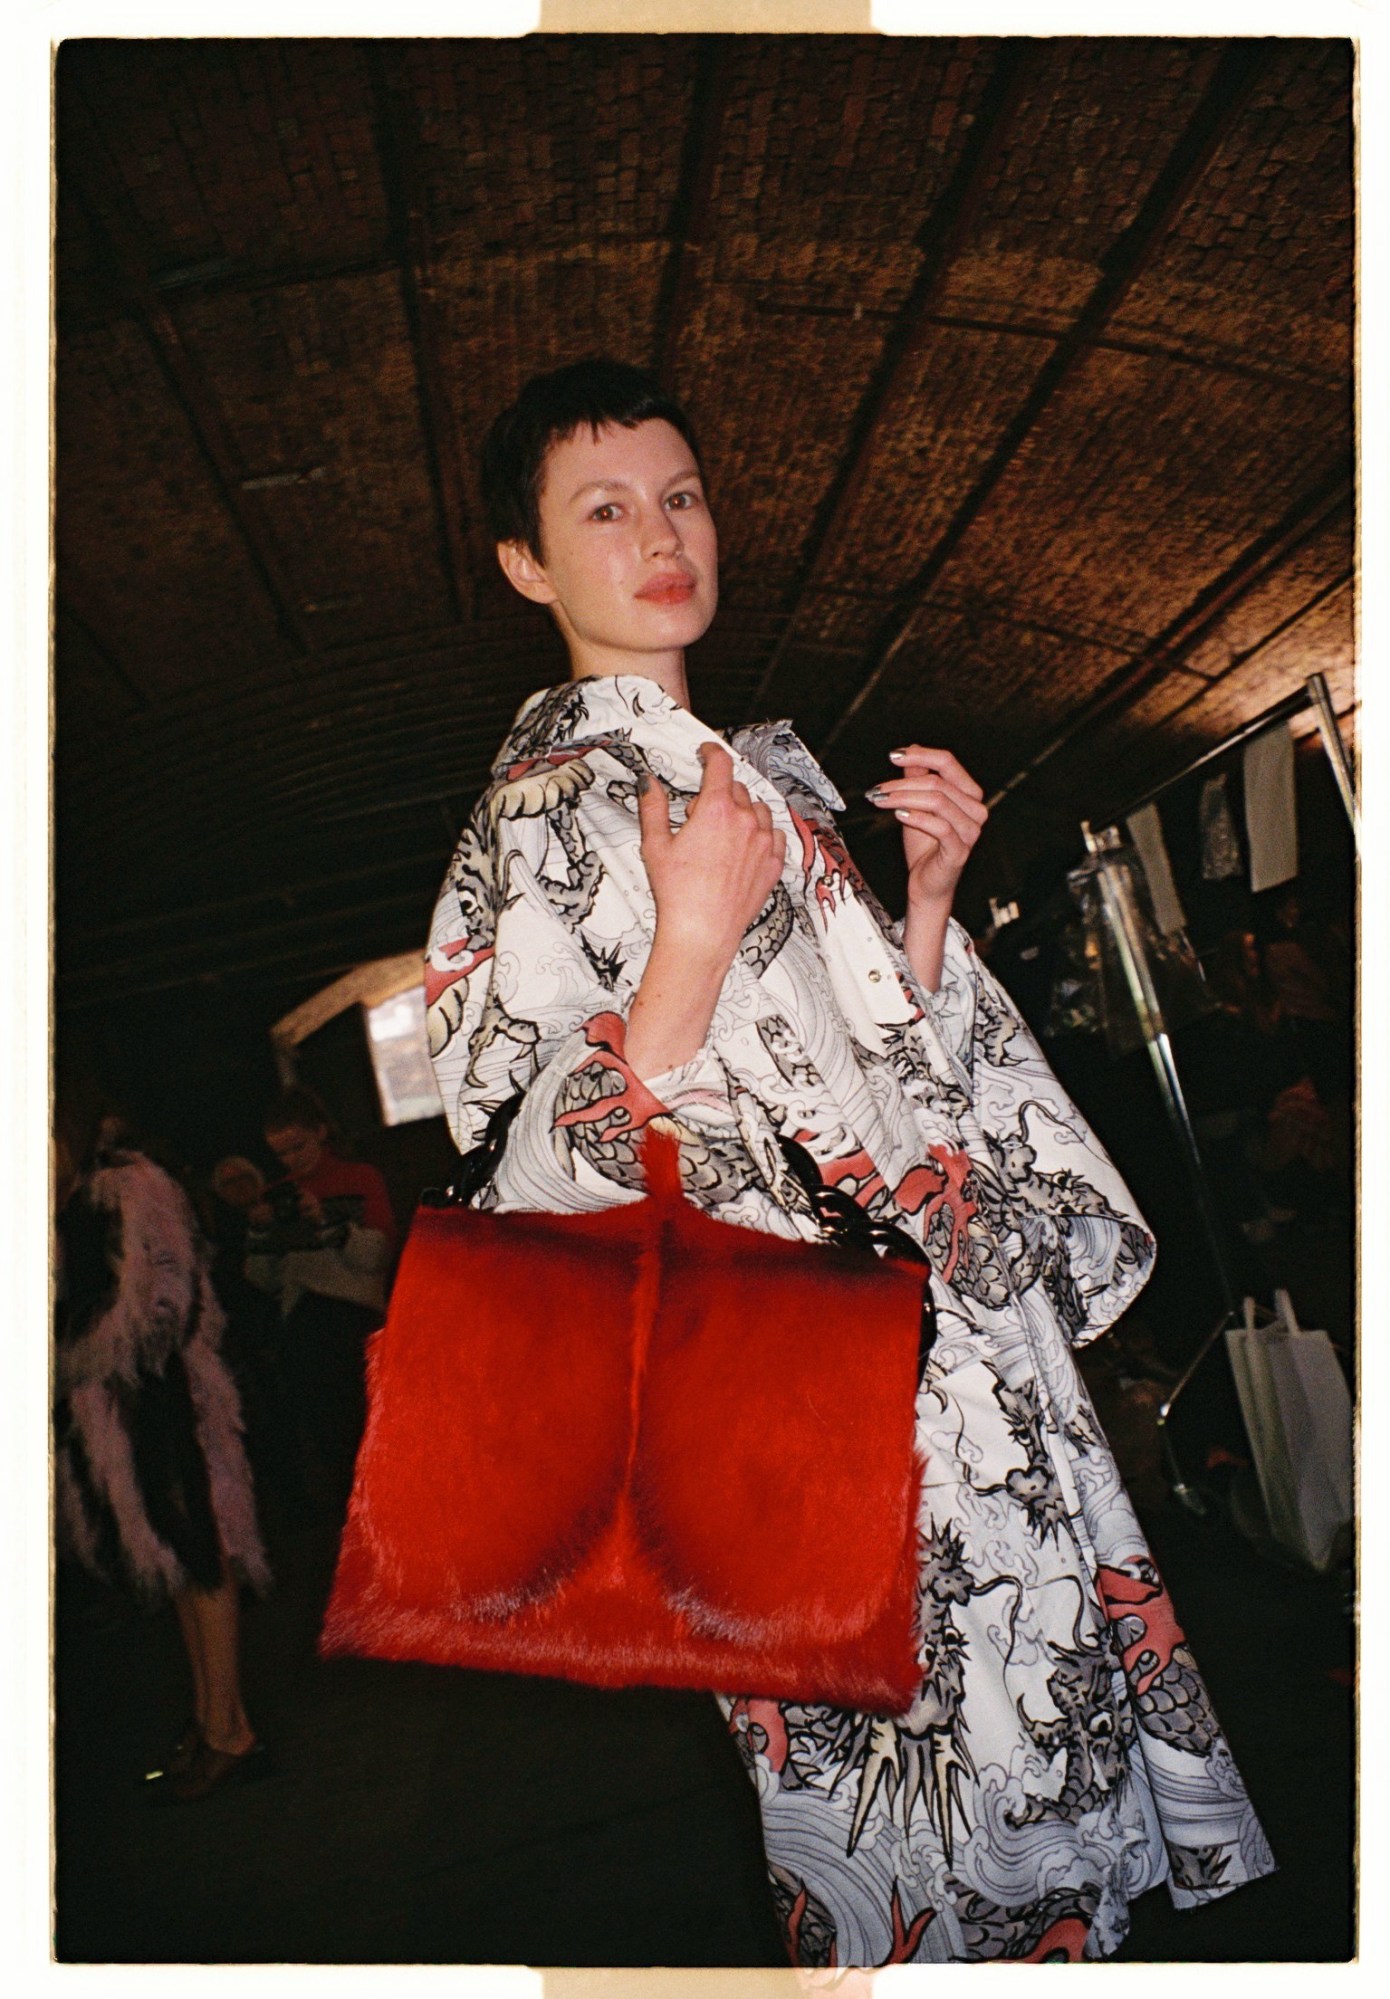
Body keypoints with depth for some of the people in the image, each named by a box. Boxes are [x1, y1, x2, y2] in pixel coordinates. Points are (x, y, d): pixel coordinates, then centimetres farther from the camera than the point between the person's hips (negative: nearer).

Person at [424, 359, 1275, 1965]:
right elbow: (543, 1178, -15)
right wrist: (689, 941, -25)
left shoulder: (765, 763, 15)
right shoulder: (543, 805, -8)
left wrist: (928, 893, 1)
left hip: (956, 1333, 8)